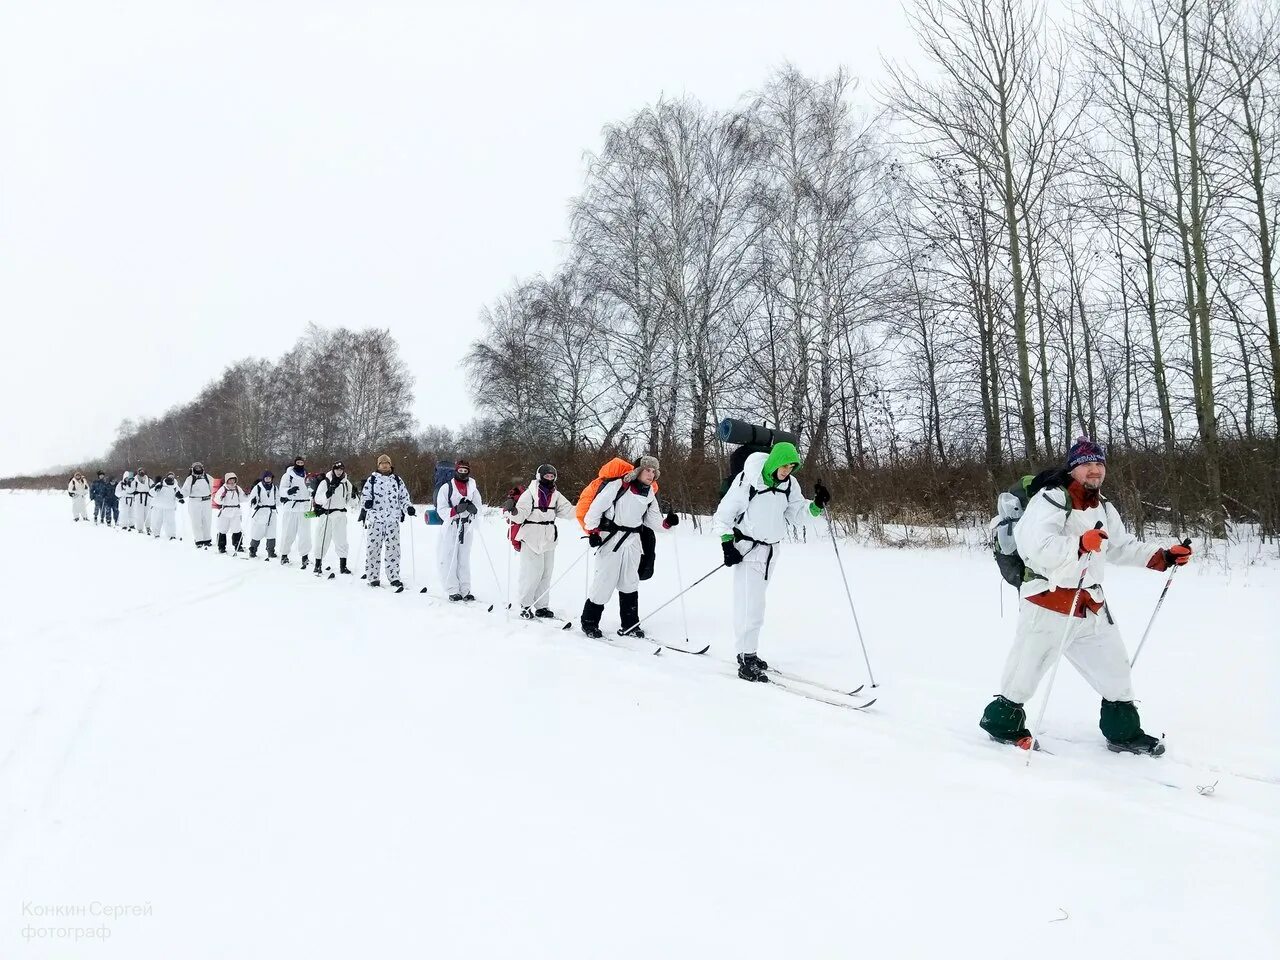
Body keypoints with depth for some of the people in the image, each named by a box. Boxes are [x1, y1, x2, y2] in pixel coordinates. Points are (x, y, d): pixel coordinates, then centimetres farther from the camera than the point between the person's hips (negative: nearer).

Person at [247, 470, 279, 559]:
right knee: (257, 534, -1)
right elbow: (251, 500, -6)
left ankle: (271, 552, 9)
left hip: (271, 514, 3)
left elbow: (277, 501, 22)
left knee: (271, 534, 1)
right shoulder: (258, 488, -4)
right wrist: (252, 502, -26)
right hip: (260, 513, -3)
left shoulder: (275, 488, 10)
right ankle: (252, 551, 13)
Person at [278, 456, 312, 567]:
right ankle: (284, 554, 10)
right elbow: (282, 490, -7)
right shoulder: (288, 475, 2)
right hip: (290, 508, -3)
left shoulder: (307, 476, 16)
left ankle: (305, 555, 4)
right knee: (288, 532, -2)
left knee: (305, 532, -2)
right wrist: (289, 490, -27)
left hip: (304, 508, 3)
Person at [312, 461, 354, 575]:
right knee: (323, 540, 2)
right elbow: (318, 499, -8)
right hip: (326, 514, -3)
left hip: (340, 515, 3)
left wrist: (352, 497, -4)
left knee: (341, 541, 1)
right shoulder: (325, 482, -2)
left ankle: (343, 565, 6)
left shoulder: (346, 483, 10)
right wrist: (327, 494, -25)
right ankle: (318, 564, 13)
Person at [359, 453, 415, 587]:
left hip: (393, 519, 1)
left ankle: (394, 577, 6)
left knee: (393, 548, 0)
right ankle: (373, 577, 6)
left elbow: (404, 498, 17)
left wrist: (408, 507, -1)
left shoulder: (397, 480, 15)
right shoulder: (372, 479, 9)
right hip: (375, 518, -1)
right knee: (373, 548, -2)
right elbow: (364, 495, 8)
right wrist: (366, 503, -14)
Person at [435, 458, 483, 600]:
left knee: (464, 560, 8)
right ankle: (452, 591, 2)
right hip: (450, 528, -3)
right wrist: (456, 510, -21)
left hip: (467, 529, 3)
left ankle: (465, 590, 12)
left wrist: (473, 509, -13)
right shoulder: (446, 487, 0)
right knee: (450, 560, -3)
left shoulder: (473, 488, 11)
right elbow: (441, 510, -5)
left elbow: (479, 510, 10)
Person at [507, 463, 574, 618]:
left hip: (549, 540, 6)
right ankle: (525, 605, 6)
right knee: (532, 572, -8)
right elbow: (520, 515, -14)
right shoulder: (530, 494, -8)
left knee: (546, 572, 9)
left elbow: (568, 510, 6)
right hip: (531, 539, -6)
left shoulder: (556, 495, 9)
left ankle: (542, 606, 19)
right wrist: (513, 511, -34)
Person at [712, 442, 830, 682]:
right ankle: (746, 661, -5)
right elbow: (724, 513, -11)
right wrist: (727, 544, -16)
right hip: (748, 549, -6)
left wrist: (817, 505, -15)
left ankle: (747, 652, 25)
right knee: (750, 605, -10)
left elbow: (798, 515, 2)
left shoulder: (790, 484, -2)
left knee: (754, 602, 15)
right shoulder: (747, 481, -17)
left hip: (770, 551, 6)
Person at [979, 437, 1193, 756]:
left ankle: (1123, 732, 31)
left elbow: (1123, 547, 23)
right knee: (1026, 671, 3)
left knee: (1115, 668, 15)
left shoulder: (1103, 508, 12)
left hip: (1091, 607, 8)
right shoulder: (1051, 499, -16)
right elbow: (1034, 546, -30)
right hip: (1048, 603, -8)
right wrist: (1080, 544, -39)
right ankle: (1002, 719, 24)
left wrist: (1163, 556, 12)